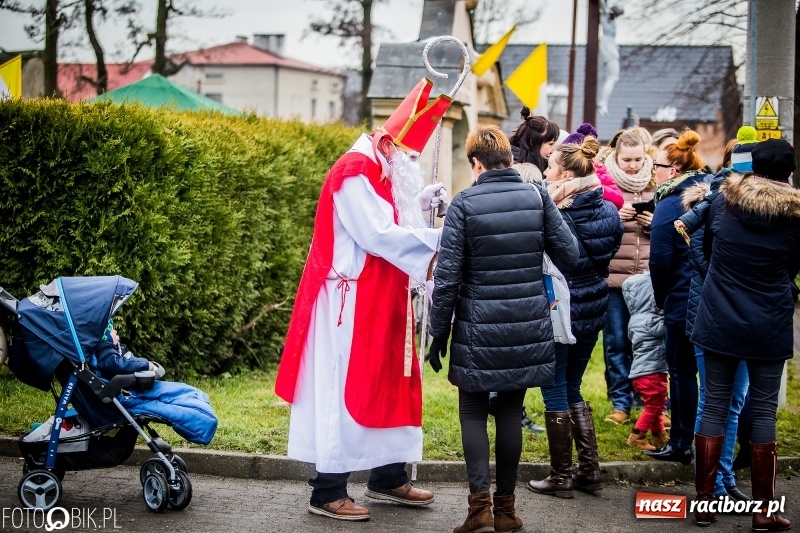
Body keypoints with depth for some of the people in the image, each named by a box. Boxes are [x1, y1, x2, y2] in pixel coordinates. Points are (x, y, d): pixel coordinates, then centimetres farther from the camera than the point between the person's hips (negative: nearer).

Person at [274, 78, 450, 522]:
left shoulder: (382, 173, 15)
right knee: (346, 388, -6)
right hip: (352, 301, -10)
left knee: (389, 384, 14)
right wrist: (439, 238, -21)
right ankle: (328, 492, 0)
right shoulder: (355, 174, -17)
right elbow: (378, 235, -23)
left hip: (380, 302, 10)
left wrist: (418, 204, -2)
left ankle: (388, 477, 25)